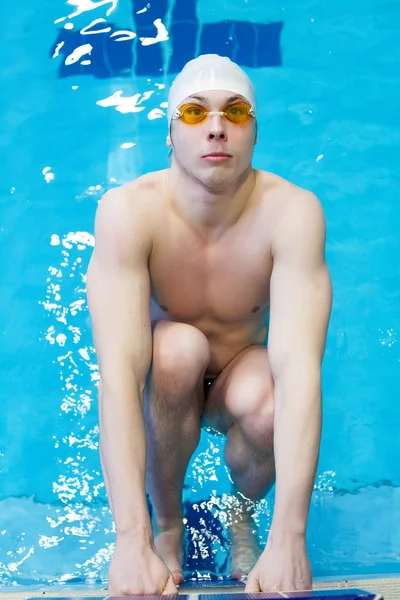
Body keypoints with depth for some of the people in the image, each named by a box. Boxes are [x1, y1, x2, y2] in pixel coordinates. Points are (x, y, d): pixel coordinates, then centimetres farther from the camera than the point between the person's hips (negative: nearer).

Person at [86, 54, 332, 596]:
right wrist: (131, 541, -45)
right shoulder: (128, 211, -27)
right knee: (179, 346, -33)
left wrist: (289, 537, -45)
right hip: (164, 387, 0)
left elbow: (299, 367, -35)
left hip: (239, 383, 0)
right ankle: (166, 524, -6)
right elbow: (118, 371, -36)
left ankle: (240, 512, 3)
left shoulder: (292, 211, -26)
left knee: (266, 406, -34)